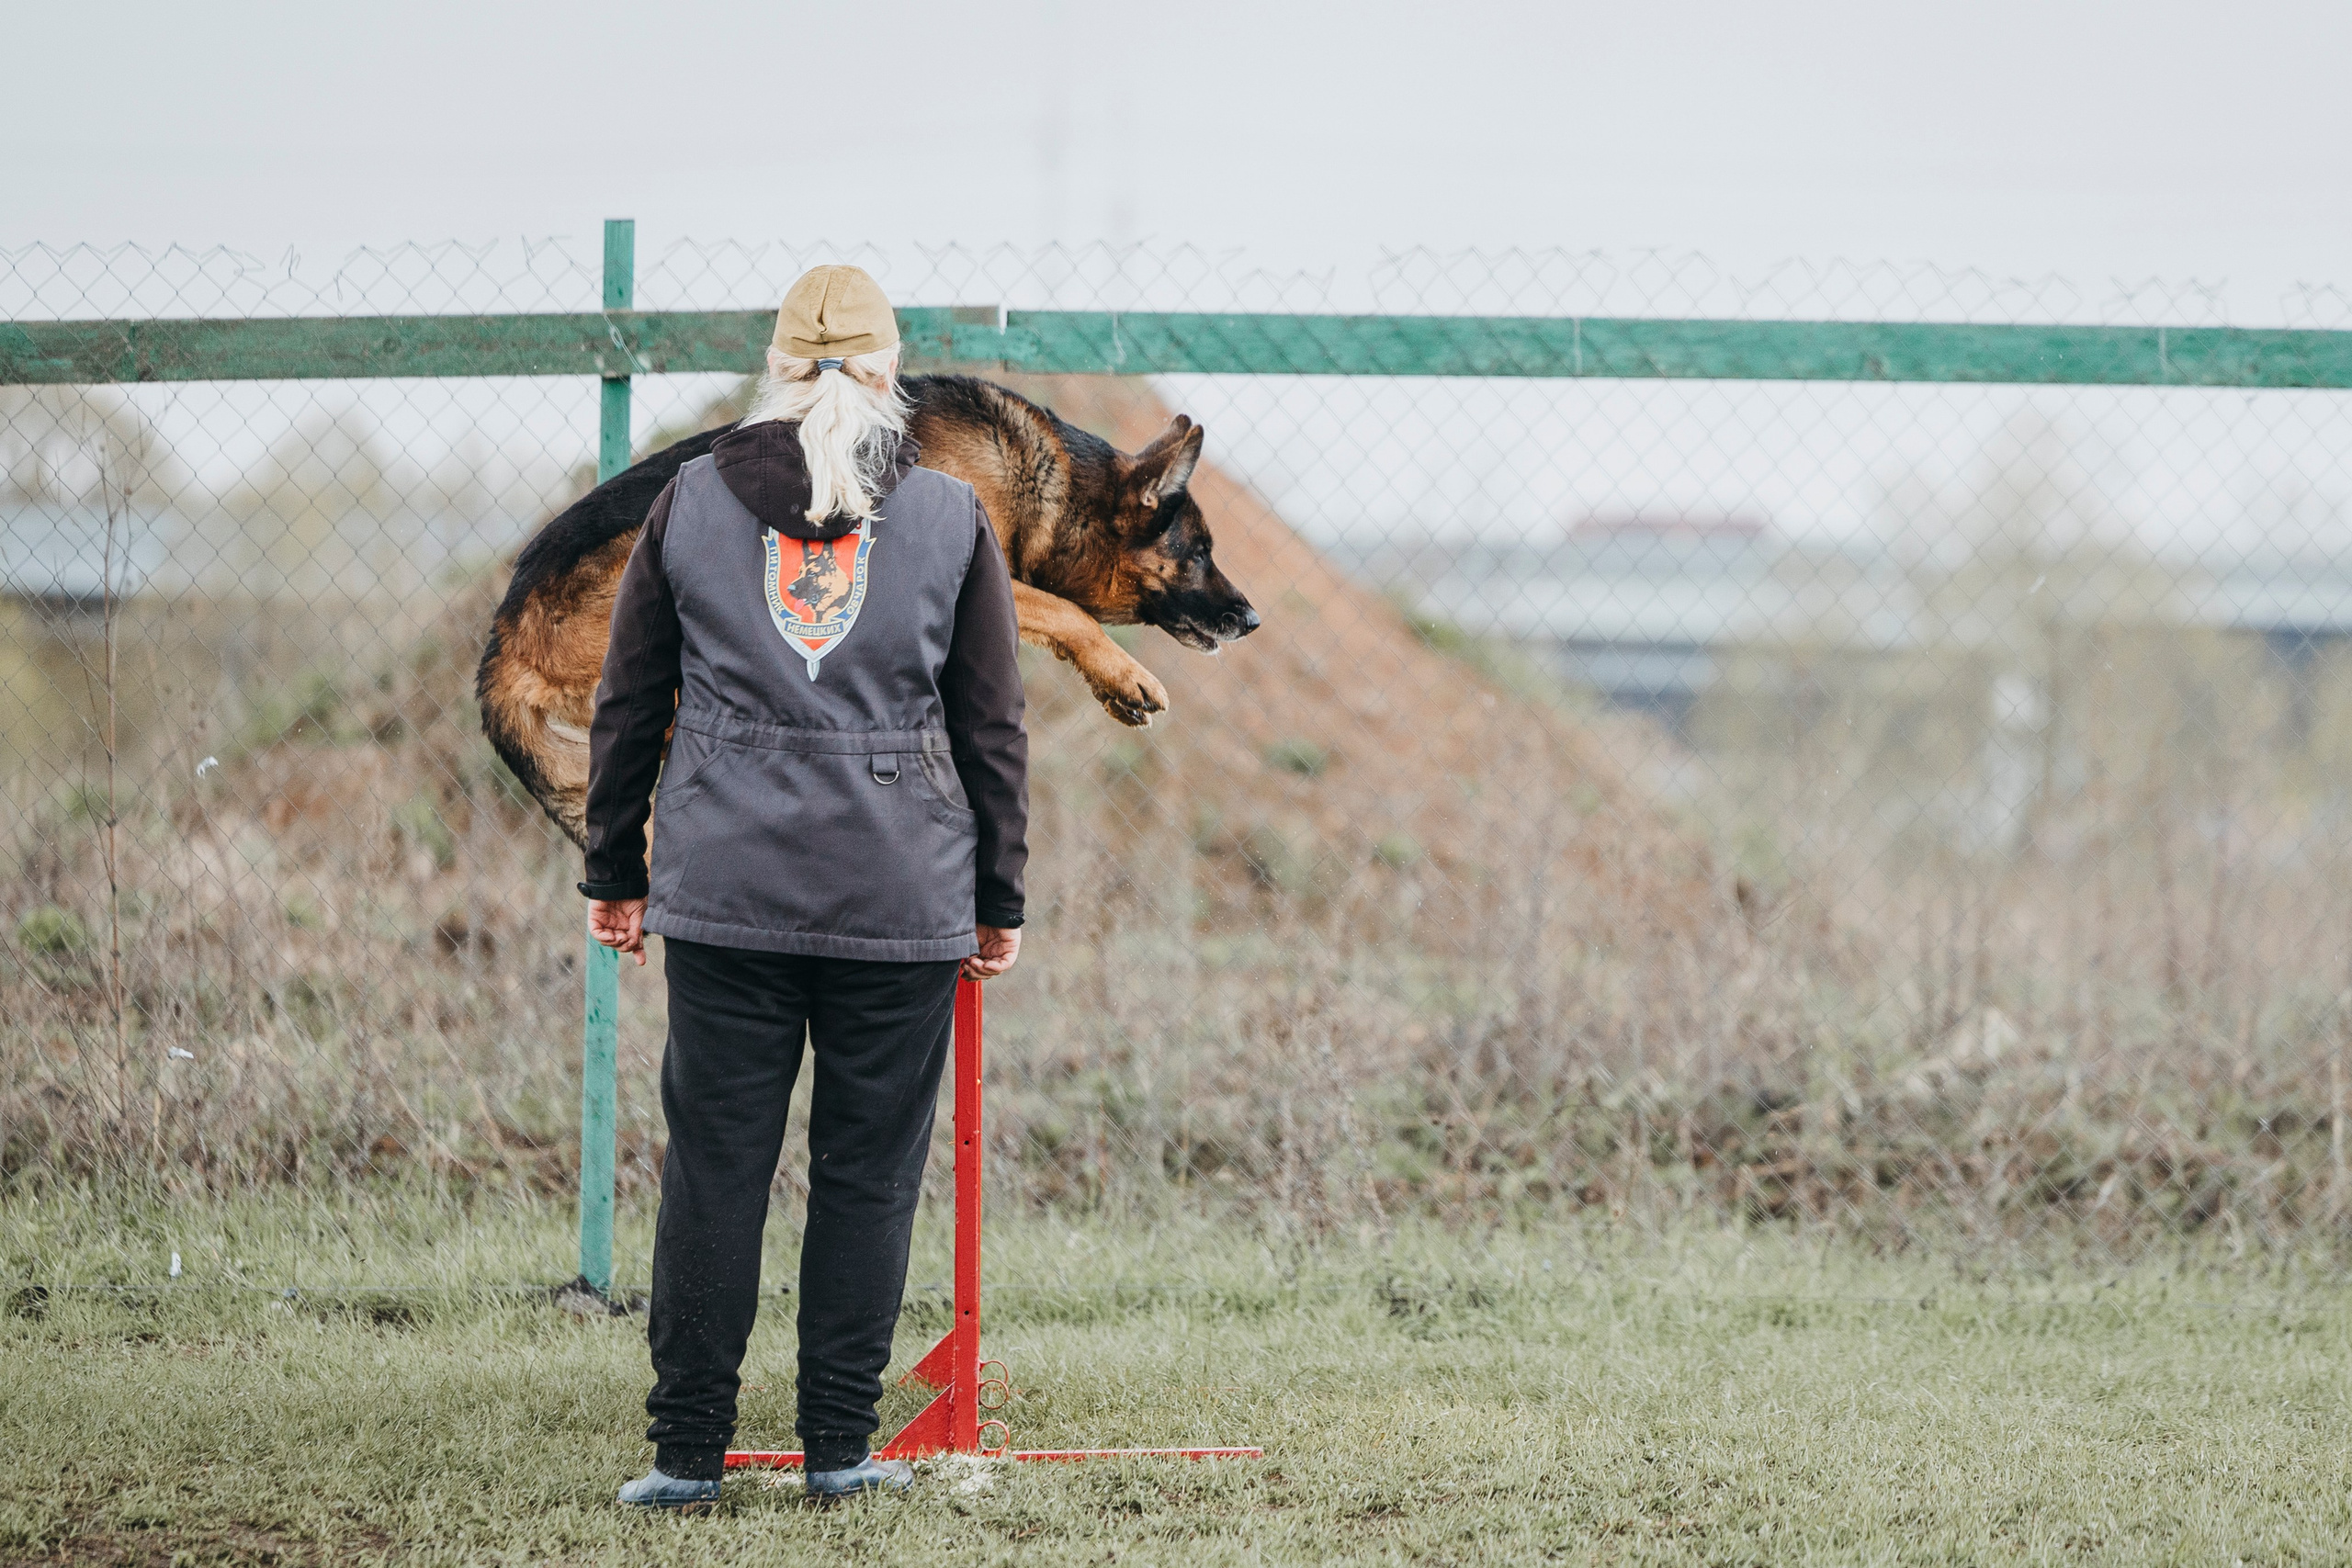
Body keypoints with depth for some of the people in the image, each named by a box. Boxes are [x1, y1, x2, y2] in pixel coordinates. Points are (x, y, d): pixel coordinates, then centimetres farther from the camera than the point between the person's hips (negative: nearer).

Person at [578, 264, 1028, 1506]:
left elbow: (627, 704, 8)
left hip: (725, 891, 1)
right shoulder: (949, 519, 2)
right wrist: (998, 901, 11)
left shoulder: (691, 504, 5)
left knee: (713, 1168, 3)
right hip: (901, 895, -1)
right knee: (867, 1173, 6)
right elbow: (994, 728, 5)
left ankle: (687, 1449, 4)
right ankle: (839, 1447, 8)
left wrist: (615, 870, 16)